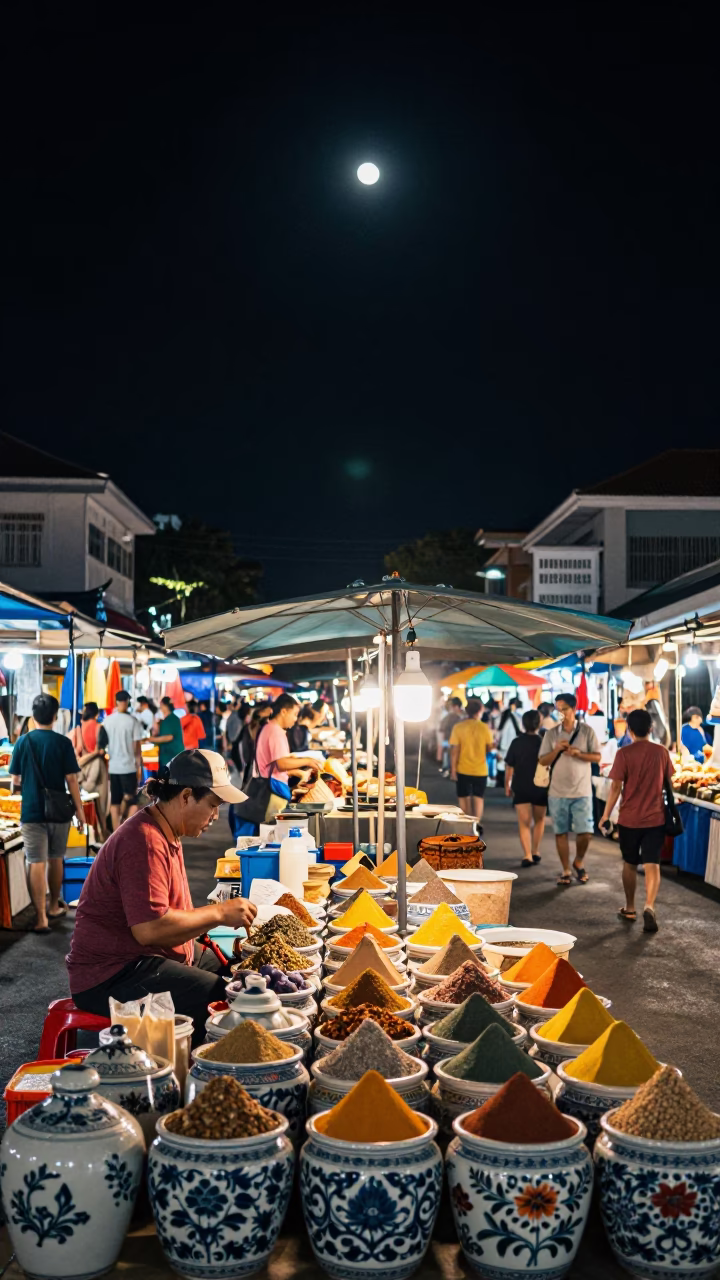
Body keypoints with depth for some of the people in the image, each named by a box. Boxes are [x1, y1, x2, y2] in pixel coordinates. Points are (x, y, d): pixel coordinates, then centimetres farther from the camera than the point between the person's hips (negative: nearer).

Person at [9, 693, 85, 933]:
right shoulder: (63, 742, -7)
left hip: (32, 811, -1)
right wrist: (79, 809, 2)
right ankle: (54, 906, 32)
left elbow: (15, 780, 2)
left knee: (37, 863, -2)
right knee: (56, 859, 18)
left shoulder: (23, 741, -3)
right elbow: (71, 779, -7)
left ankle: (41, 918, -6)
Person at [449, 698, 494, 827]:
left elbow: (454, 750, -12)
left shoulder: (458, 727, -11)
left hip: (463, 770, -1)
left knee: (464, 798, 15)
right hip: (480, 770, 1)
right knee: (478, 798, 13)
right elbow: (489, 748, 2)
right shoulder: (484, 727, -7)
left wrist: (453, 769, -6)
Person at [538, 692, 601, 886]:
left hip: (582, 792, -1)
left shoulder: (587, 731, 0)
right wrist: (557, 749, -14)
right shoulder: (551, 734, 4)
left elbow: (597, 756, -1)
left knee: (585, 832, -4)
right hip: (557, 792, 2)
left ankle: (579, 863, 23)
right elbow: (543, 761, 3)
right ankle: (566, 871, 18)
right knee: (561, 832, 6)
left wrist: (578, 753, -17)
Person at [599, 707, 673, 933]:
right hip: (656, 817, 1)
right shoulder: (662, 752, -1)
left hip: (629, 819, -1)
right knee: (652, 865, 0)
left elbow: (615, 787, -11)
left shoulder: (625, 753, -11)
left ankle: (630, 909, 26)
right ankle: (649, 906, -19)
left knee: (629, 864, 15)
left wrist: (606, 815, -2)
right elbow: (668, 783, 11)